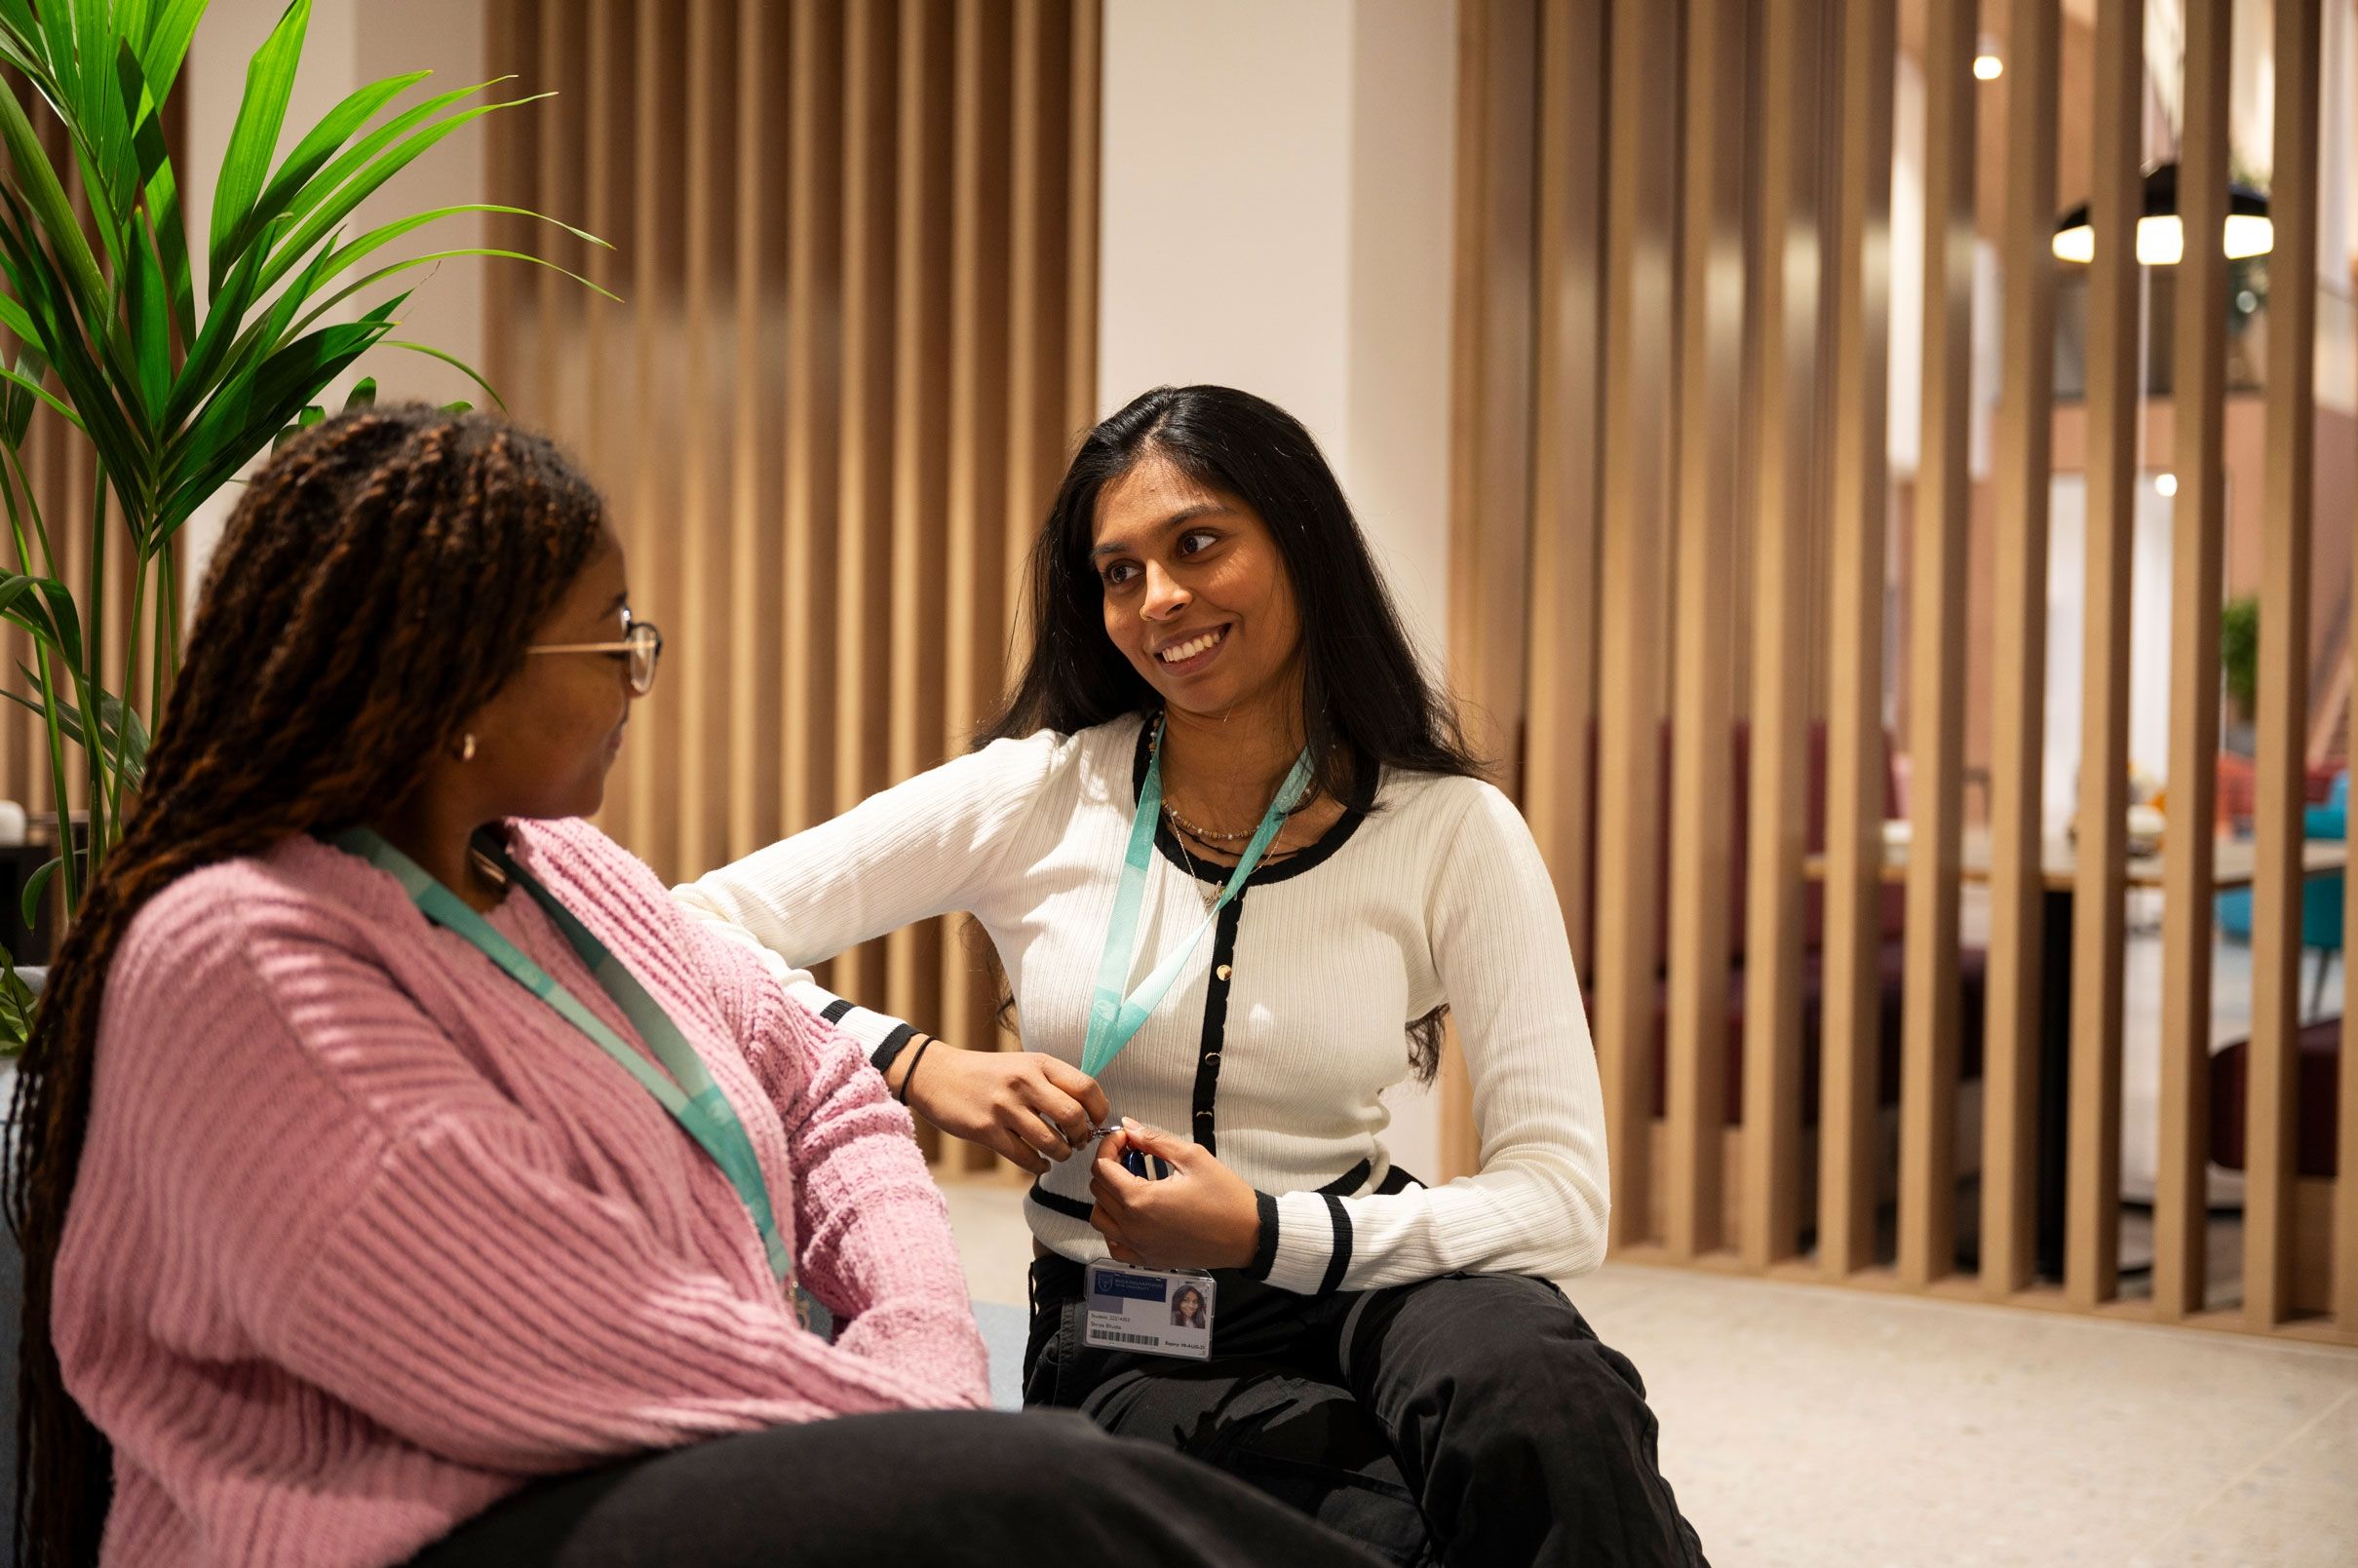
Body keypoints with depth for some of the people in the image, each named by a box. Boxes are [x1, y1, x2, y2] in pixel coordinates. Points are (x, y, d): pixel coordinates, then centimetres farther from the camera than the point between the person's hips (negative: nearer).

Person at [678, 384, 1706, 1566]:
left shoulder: (1452, 833, -4)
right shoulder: (1038, 797, -3)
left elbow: (1561, 1195, -10)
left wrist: (1267, 1234, -22)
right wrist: (920, 1065, -22)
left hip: (1362, 1286, 1)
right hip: (1117, 1348, 0)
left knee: (1540, 1401, -35)